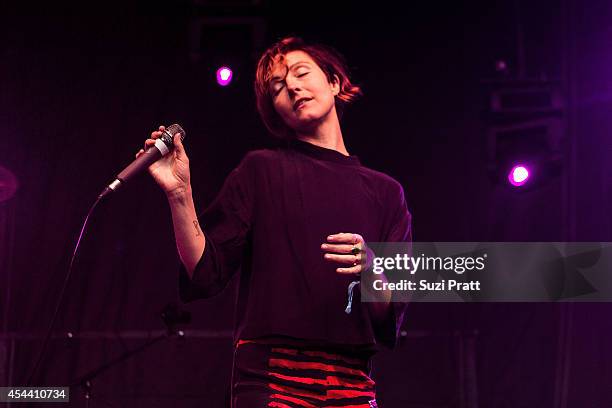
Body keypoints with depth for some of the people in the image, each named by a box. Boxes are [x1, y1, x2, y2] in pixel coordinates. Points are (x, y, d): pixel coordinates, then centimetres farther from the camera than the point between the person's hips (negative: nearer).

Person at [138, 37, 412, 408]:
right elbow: (206, 274, 0)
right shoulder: (262, 171, 8)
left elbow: (391, 320, 7)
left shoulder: (385, 192, 13)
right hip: (272, 376, -2)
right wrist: (179, 195, -12)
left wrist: (369, 269, -13)